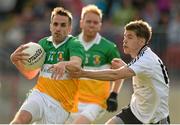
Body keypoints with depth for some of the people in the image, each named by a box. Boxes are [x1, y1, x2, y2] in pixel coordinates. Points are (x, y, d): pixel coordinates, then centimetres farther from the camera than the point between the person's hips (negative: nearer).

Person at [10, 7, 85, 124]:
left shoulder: (75, 44, -4)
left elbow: (76, 64, -26)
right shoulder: (43, 43, 10)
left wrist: (63, 65, -50)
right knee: (20, 119, -25)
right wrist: (16, 60, -13)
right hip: (40, 93, 3)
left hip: (60, 103, -3)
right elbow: (30, 74, 8)